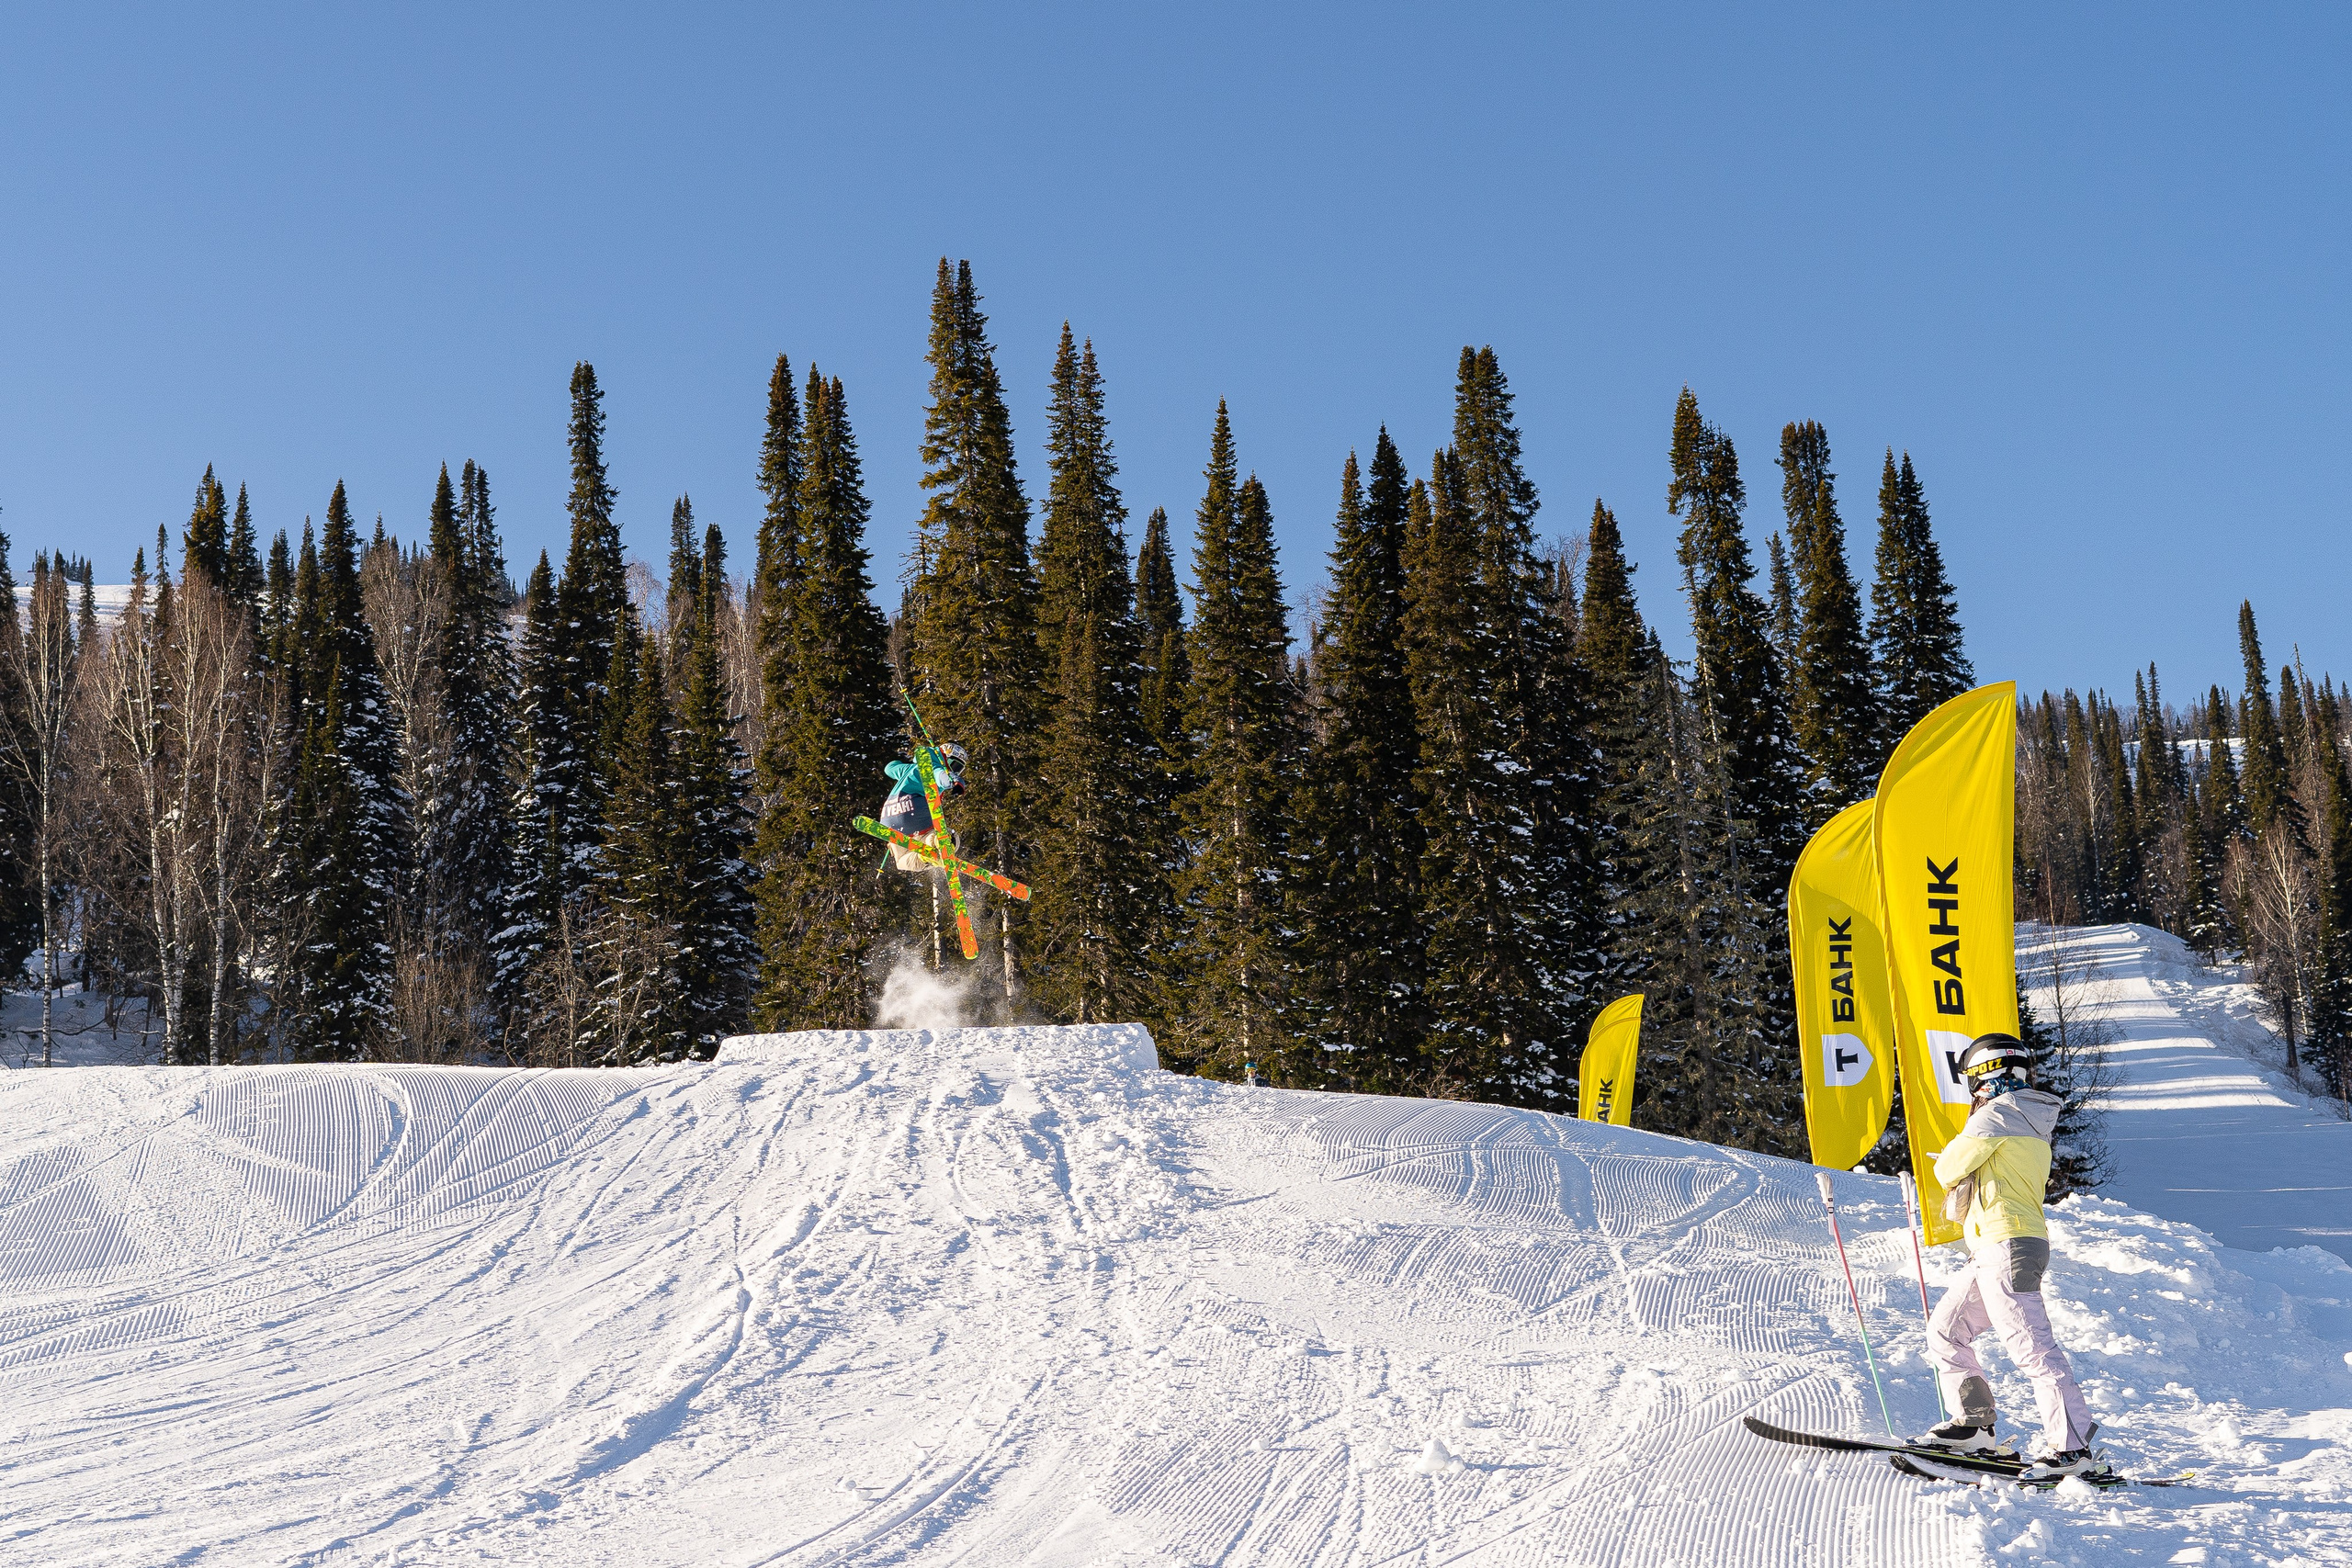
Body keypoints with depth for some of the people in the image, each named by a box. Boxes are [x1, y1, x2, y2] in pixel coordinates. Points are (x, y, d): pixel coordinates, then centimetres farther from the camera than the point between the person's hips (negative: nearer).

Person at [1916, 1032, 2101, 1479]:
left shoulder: (1997, 1114, -7)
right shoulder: (2033, 1125, 22)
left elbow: (1949, 1169, -4)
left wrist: (1953, 1163, 16)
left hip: (2006, 1246, -10)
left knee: (2030, 1348, -13)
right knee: (1945, 1330, 14)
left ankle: (2073, 1446, -14)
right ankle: (1973, 1424, 15)